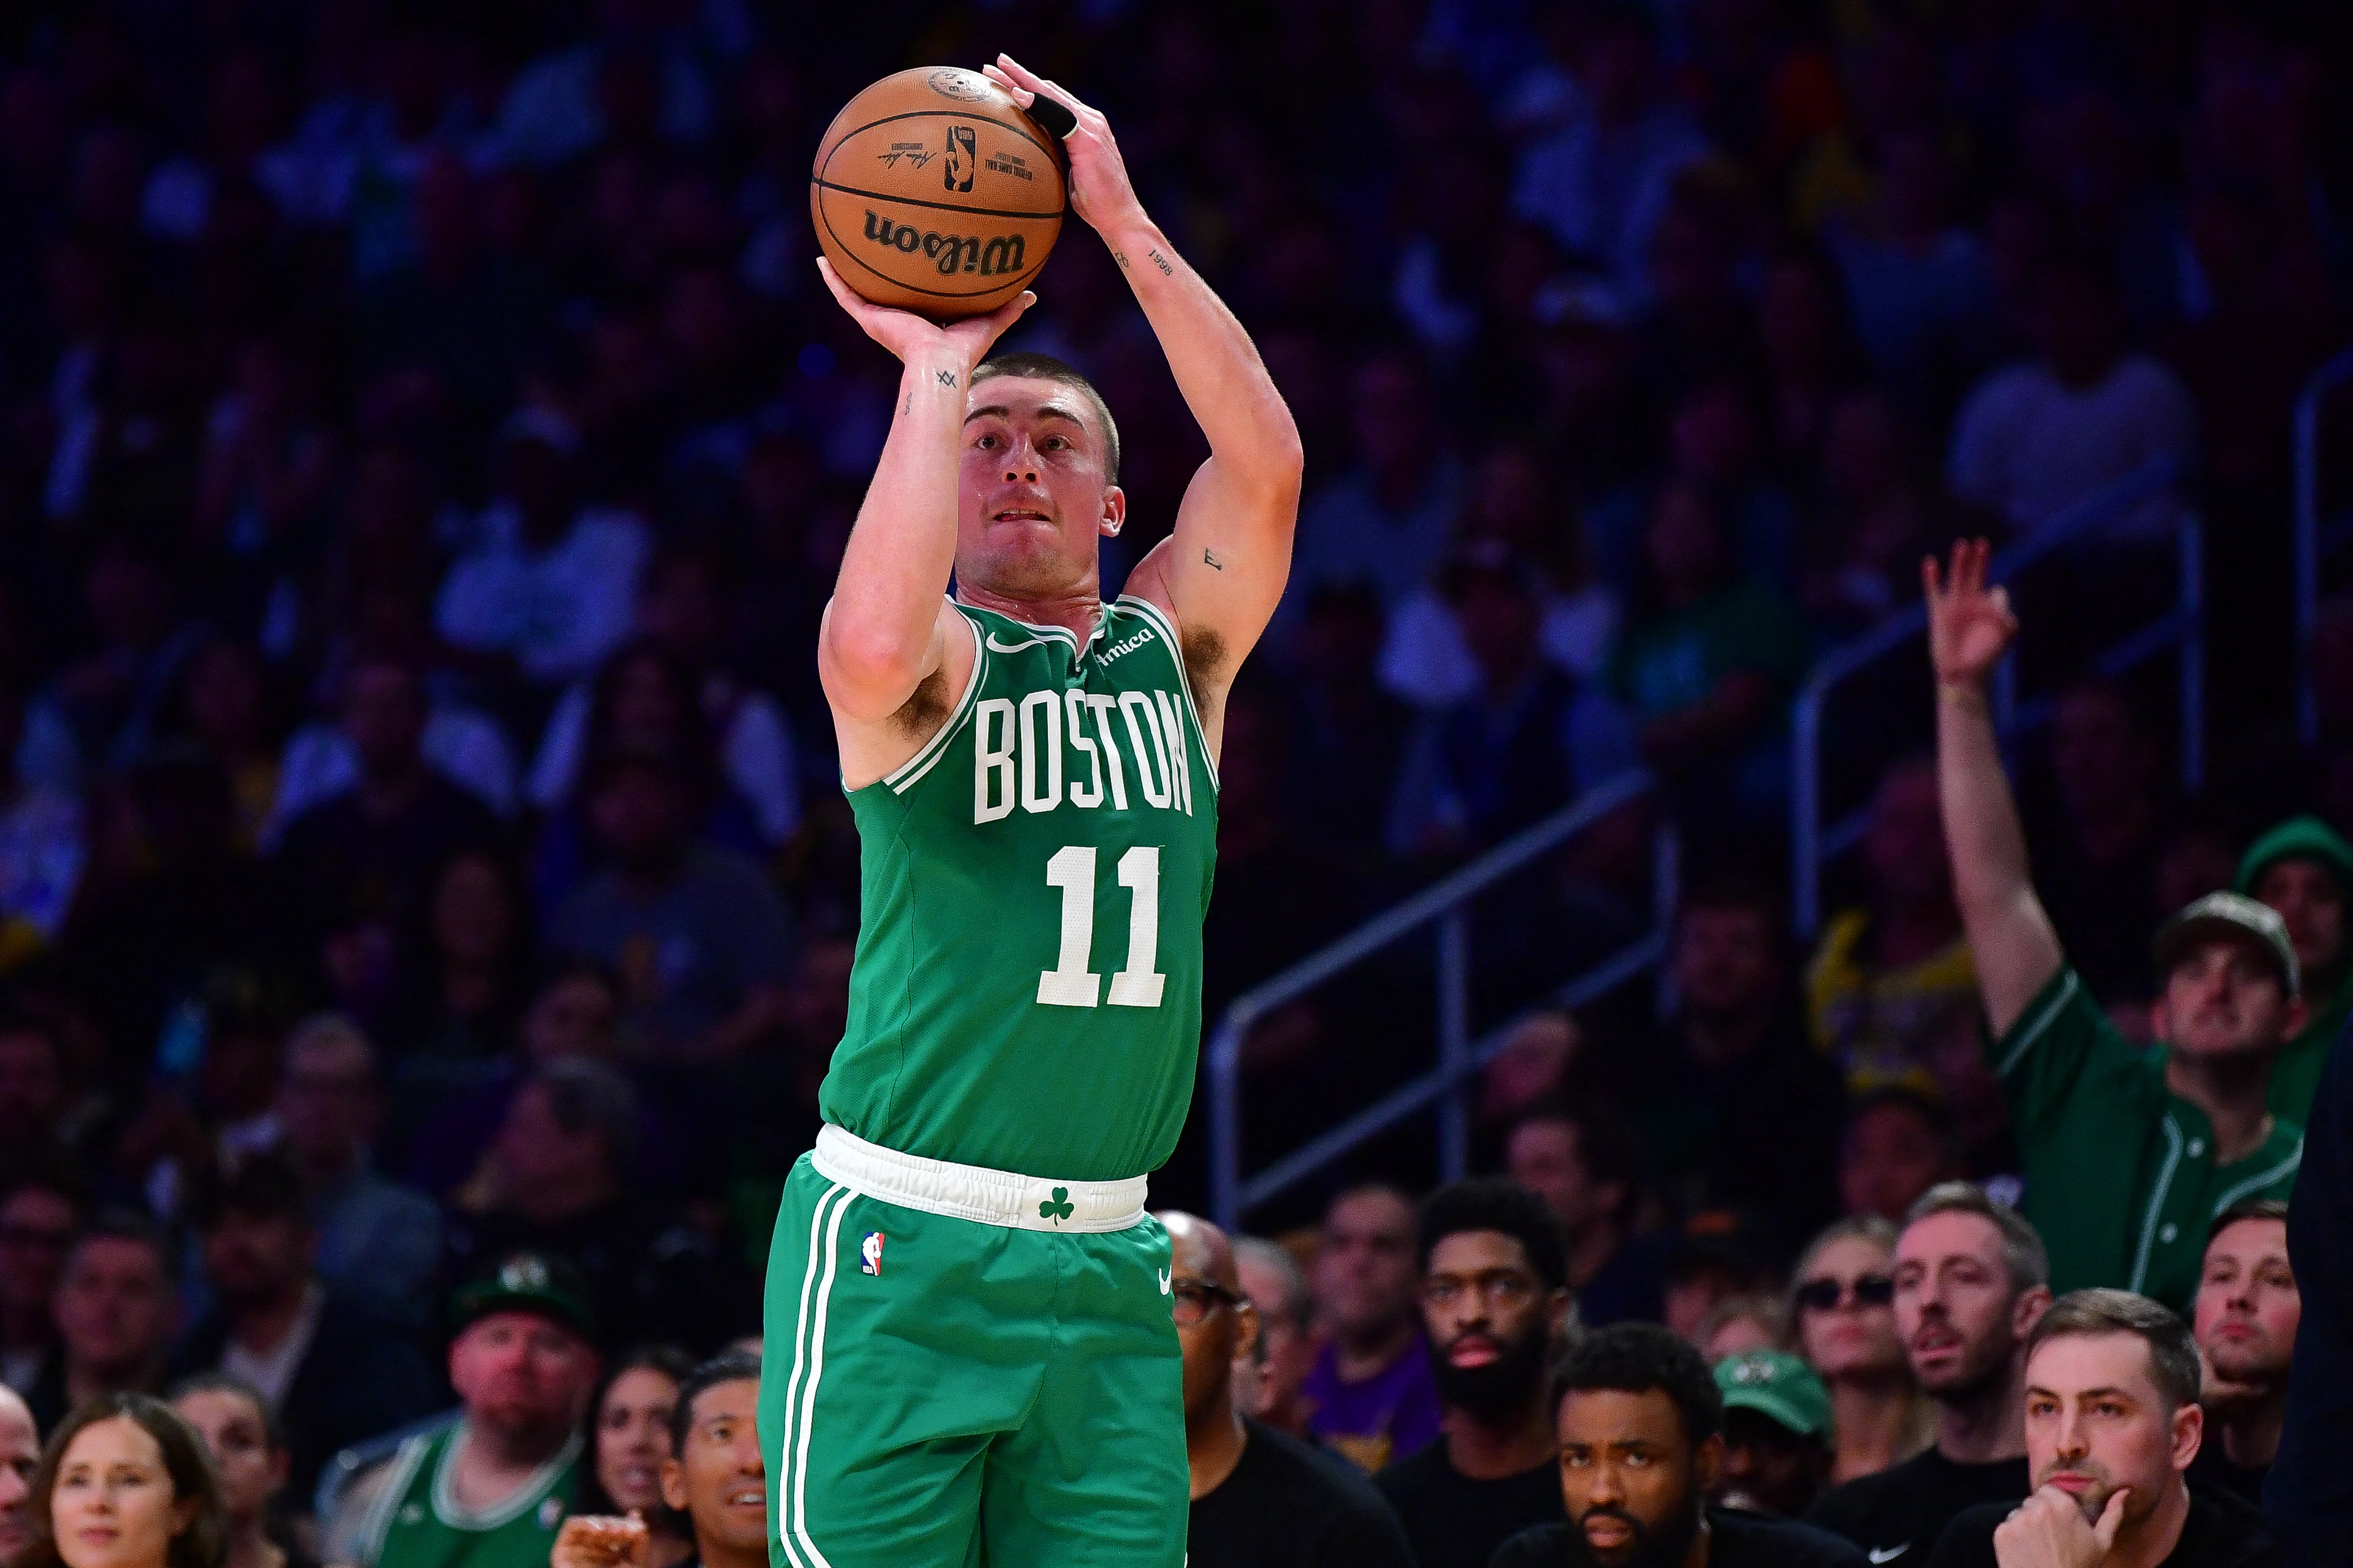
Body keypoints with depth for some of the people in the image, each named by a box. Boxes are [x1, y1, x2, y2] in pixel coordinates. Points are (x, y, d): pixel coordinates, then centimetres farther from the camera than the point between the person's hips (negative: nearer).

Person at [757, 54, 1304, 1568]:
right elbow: (873, 648, -27)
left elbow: (1266, 461, -5)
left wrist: (1123, 220, -11)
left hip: (1106, 1268, 4)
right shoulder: (934, 659, -1)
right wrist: (937, 363, -18)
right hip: (900, 1254, -4)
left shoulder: (1174, 648, 12)